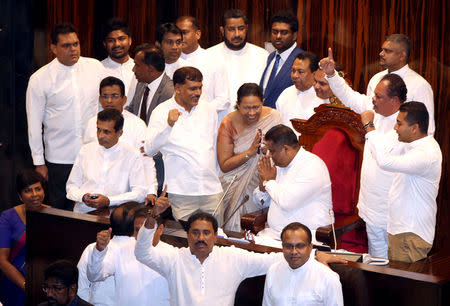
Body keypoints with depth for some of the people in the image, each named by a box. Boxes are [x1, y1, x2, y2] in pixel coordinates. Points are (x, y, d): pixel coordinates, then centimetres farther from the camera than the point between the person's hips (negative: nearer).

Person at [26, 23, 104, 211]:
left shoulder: (95, 68, 0)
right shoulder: (39, 79, -7)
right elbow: (34, 124, -2)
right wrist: (39, 162, 0)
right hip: (59, 158, -2)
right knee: (61, 209, 8)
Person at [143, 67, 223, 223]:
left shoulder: (209, 110, 13)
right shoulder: (162, 111, -1)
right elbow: (149, 149, -12)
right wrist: (169, 125, -25)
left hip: (212, 189, 4)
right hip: (181, 191, -4)